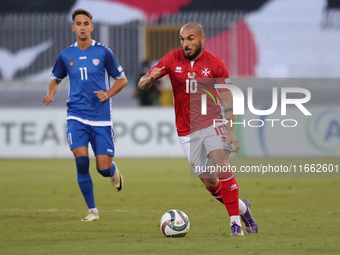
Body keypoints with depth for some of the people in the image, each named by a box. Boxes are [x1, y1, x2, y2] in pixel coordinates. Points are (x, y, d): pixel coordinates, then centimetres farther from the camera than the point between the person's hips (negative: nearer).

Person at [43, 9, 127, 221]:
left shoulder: (103, 52, -1)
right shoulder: (66, 55, 5)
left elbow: (122, 80, 7)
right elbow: (56, 79, 21)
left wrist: (108, 94, -11)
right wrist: (50, 93, -1)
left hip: (101, 118, -1)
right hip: (76, 115, 1)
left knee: (104, 168, -5)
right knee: (81, 160, -17)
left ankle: (114, 171, 36)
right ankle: (92, 210, -4)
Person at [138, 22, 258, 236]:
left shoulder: (215, 63, -6)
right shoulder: (172, 60, -1)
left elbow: (227, 98, -3)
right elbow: (142, 85, -1)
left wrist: (230, 131, -12)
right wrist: (150, 78, -26)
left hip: (212, 122, -2)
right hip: (187, 130, 2)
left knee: (222, 166, -24)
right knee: (209, 182, 1)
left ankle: (235, 221, -19)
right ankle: (241, 208, 26)